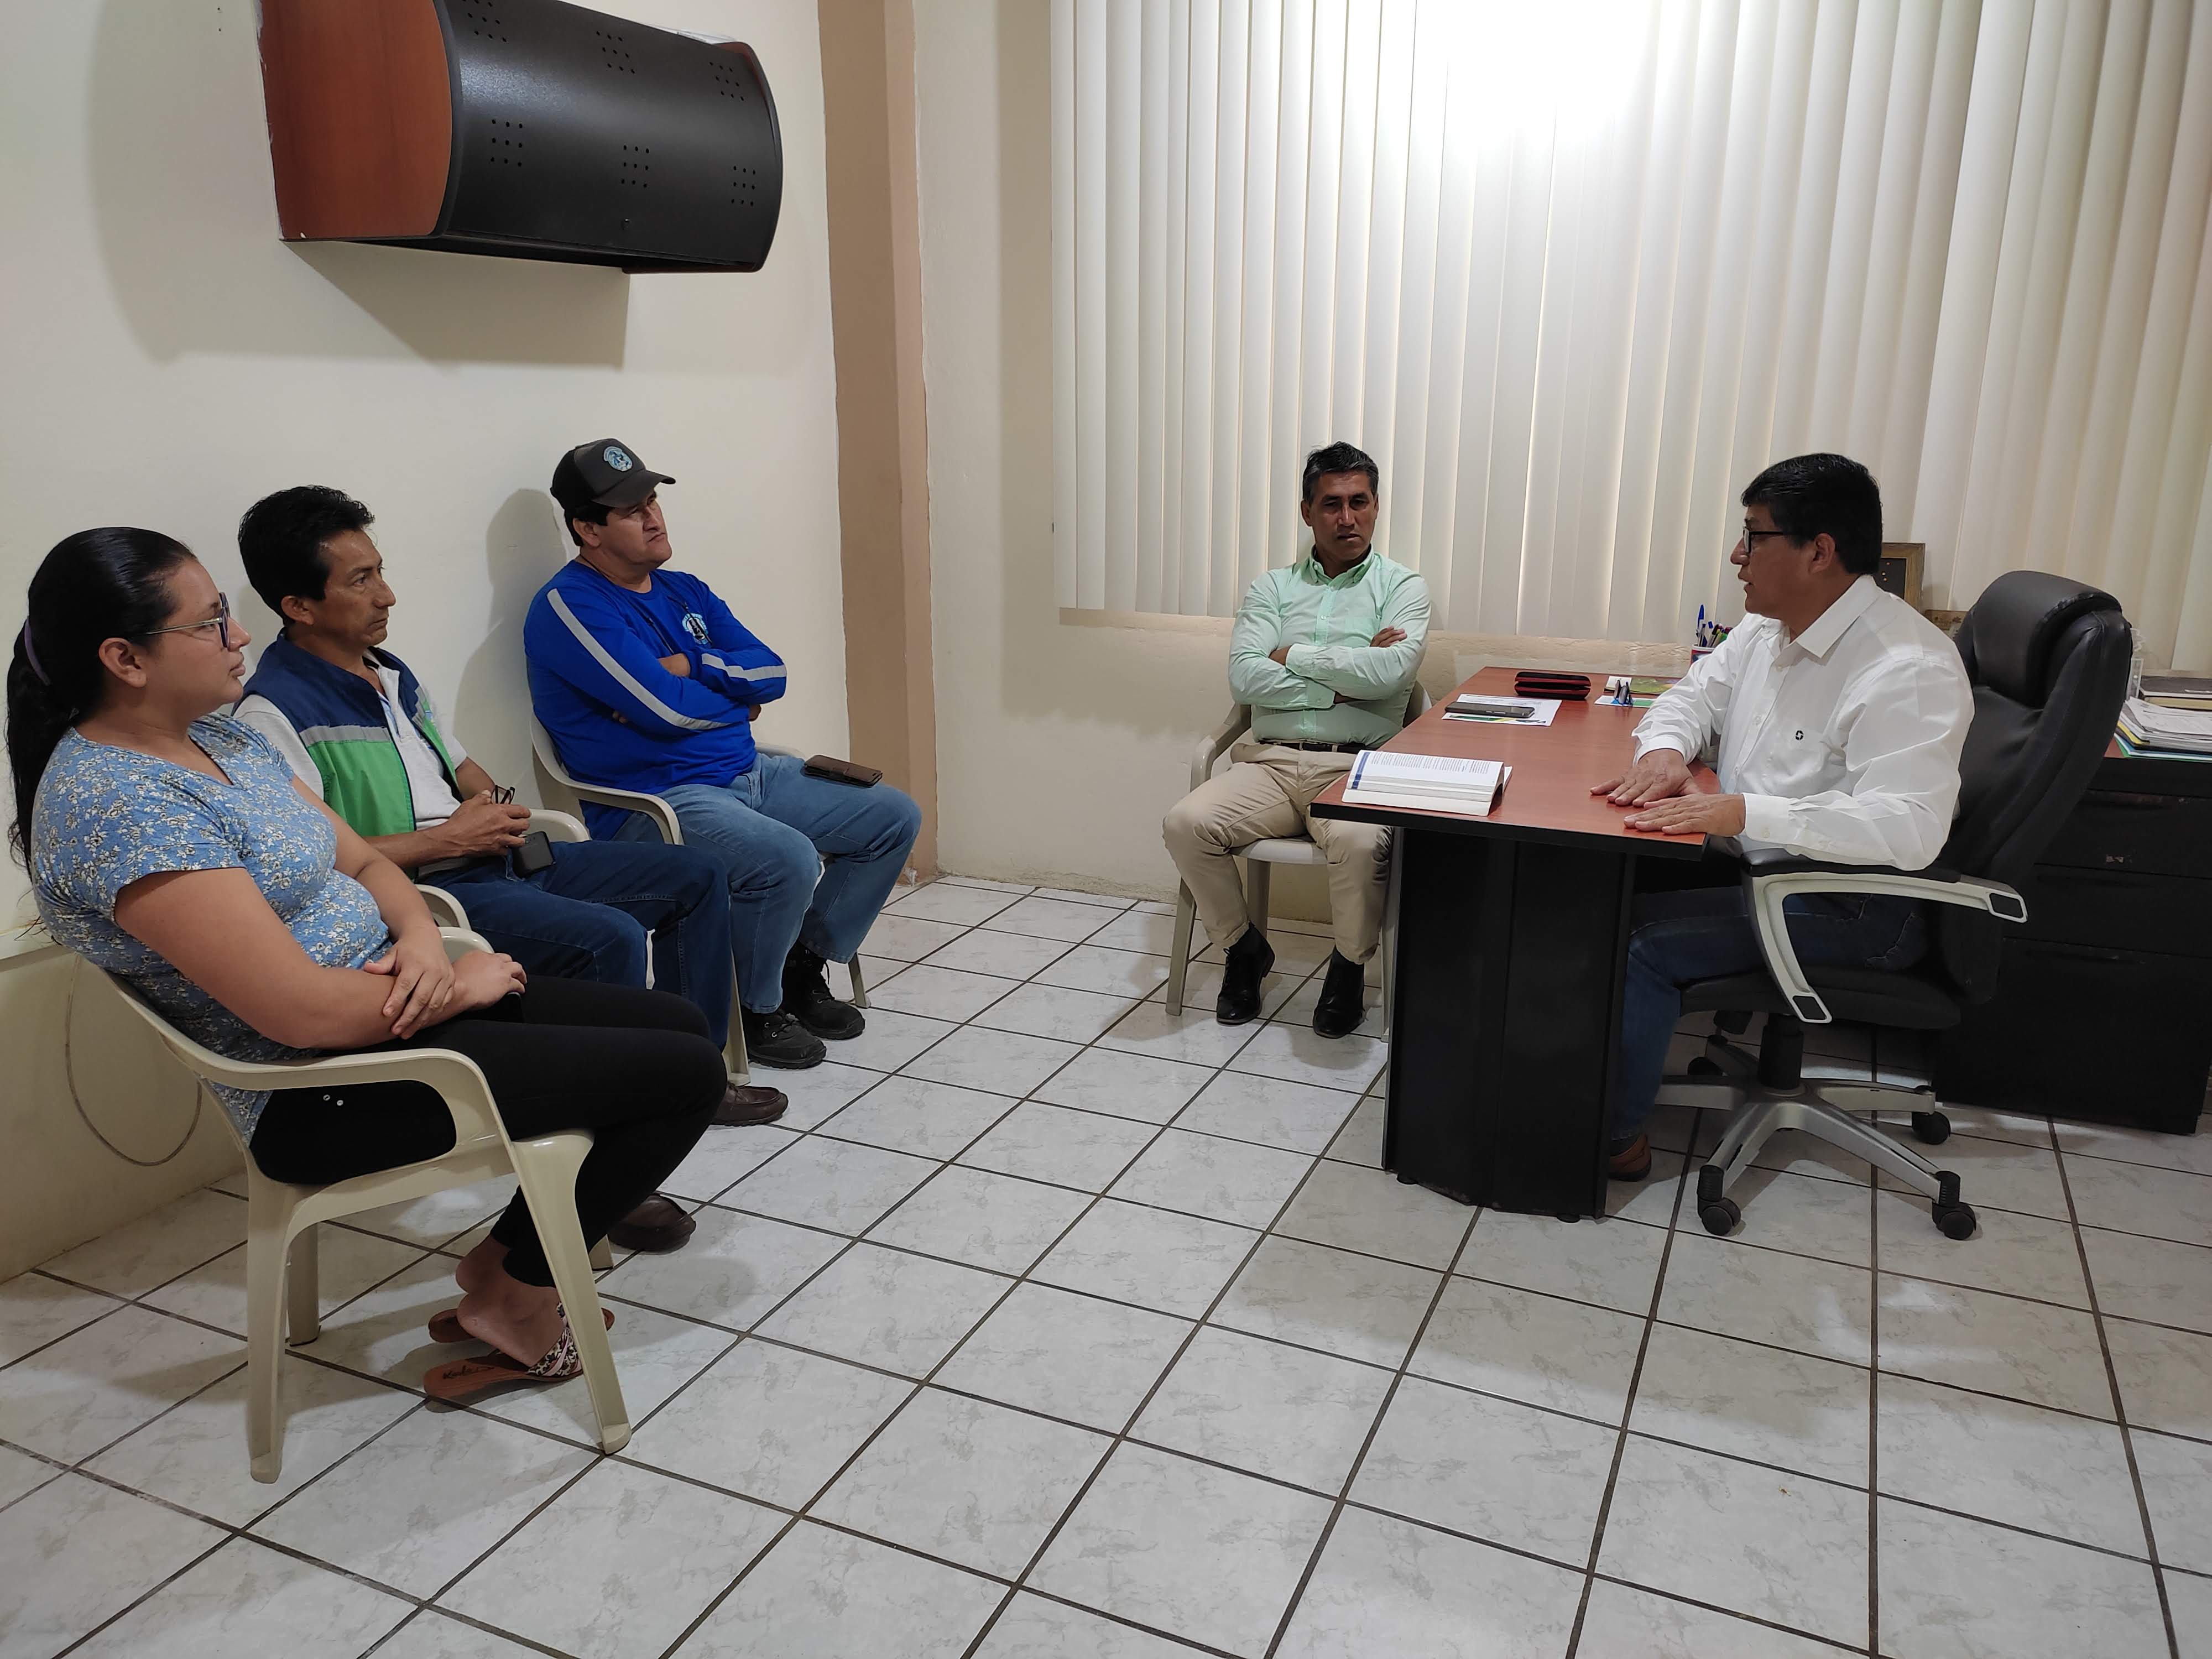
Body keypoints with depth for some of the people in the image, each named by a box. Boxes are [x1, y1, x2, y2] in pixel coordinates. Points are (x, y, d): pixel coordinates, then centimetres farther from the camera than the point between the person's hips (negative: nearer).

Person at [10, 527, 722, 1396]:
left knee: (680, 1023, 8)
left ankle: (505, 1259, 16)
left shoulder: (218, 735, 8)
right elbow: (302, 1009, -28)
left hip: (393, 996, 10)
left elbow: (363, 861, 13)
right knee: (688, 1073, -10)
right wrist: (460, 984, -13)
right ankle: (518, 1291, 10)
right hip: (328, 1093, -10)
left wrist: (422, 940, -9)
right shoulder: (115, 803, -23)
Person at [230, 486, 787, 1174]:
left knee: (693, 877, 7)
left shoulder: (390, 674, 16)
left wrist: (496, 805, 3)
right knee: (608, 938, -33)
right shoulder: (273, 714, -13)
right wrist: (444, 839, -16)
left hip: (494, 859, 10)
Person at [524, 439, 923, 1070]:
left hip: (748, 773, 9)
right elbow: (668, 708, -20)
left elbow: (771, 673, 5)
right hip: (654, 800, -9)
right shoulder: (570, 606, -11)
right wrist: (732, 690, -1)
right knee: (789, 859, -34)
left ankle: (803, 966, 15)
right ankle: (751, 1011, -6)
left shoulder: (685, 591, 15)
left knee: (895, 818, 6)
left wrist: (689, 668, -10)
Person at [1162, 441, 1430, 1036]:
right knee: (1186, 823, -25)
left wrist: (1297, 656, -4)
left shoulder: (1403, 587, 9)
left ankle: (1349, 965, -2)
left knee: (1361, 843, -36)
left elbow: (1390, 672, -12)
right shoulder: (1272, 587, 15)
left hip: (1355, 768, -2)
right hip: (1271, 763, 3)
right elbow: (1244, 678, -2)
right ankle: (1244, 949, 2)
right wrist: (1344, 681, -6)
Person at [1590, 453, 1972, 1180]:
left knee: (1638, 940, -21)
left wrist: (1743, 812, -39)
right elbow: (1695, 695, 17)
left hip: (1852, 907, -9)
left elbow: (1909, 827, -34)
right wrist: (1665, 748, -8)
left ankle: (1613, 1137, -3)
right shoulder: (1769, 628, 4)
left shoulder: (1908, 670, -24)